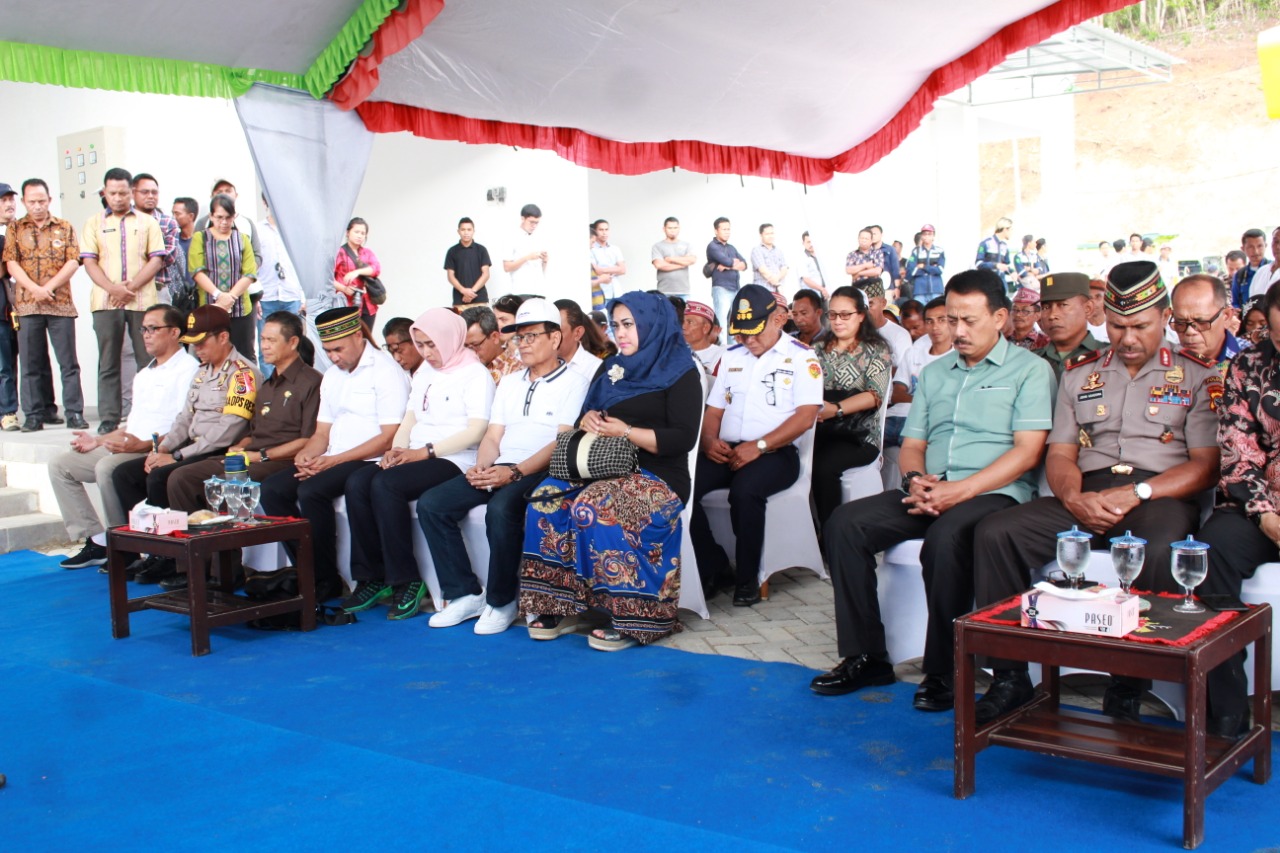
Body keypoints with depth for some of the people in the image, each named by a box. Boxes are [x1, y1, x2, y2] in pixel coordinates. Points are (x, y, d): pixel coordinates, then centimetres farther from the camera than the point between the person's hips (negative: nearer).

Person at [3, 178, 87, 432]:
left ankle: (75, 413, 3)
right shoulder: (15, 229, 10)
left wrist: (49, 287, -12)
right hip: (26, 304, 1)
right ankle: (34, 415, 9)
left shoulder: (65, 228, 9)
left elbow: (73, 261, 0)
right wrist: (35, 289, -13)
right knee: (31, 363, 4)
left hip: (61, 304, -1)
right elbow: (11, 264, 1)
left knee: (68, 362, -1)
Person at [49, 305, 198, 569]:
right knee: (60, 465, 2)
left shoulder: (188, 370, -7)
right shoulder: (144, 375, 25)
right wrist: (98, 441, 17)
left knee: (107, 467, -34)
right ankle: (96, 541, -3)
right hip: (126, 448, 10)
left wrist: (143, 445, -26)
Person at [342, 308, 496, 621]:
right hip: (415, 456, 8)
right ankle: (371, 578, -13)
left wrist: (427, 451, -17)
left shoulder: (475, 373, -2)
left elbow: (476, 431, -12)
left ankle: (405, 581, -20)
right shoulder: (424, 374, 23)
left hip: (454, 461, -7)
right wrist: (396, 449, -1)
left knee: (385, 485, -30)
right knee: (357, 483, -19)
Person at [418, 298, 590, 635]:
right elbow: (493, 436, 18)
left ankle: (501, 601, -16)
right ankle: (465, 594, -7)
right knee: (431, 504, -12)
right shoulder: (509, 383, 23)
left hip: (540, 472, -7)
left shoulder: (573, 382, 1)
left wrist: (515, 472, -21)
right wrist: (481, 468, -4)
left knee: (501, 509, -36)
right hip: (499, 470, 7)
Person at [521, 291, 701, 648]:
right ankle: (559, 606, -17)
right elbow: (589, 414, 21)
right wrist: (589, 420, -3)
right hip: (606, 469, 6)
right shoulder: (610, 368, 20)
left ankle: (627, 618, -26)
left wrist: (626, 432, -16)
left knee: (593, 508, -34)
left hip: (659, 476, -6)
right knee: (546, 499, -21)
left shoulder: (680, 373, 0)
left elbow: (684, 438, -9)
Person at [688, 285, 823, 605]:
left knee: (745, 491, -37)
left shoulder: (801, 357, 2)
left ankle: (748, 577, -15)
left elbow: (805, 417, -9)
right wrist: (710, 440, -2)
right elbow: (713, 410, 21)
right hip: (726, 452, 5)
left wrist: (758, 446, -19)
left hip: (775, 453, -5)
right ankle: (713, 567, -6)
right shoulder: (731, 357, 20)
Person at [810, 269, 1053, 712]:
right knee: (845, 523, -16)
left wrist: (961, 490, -19)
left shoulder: (1030, 370, 3)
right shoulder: (934, 373, 21)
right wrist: (915, 479, -6)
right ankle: (865, 657, -10)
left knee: (945, 537, -37)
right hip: (928, 493, 6)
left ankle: (943, 671, -20)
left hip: (993, 494, -6)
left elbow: (1026, 451, -8)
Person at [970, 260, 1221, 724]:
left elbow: (1206, 465, 0)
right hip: (1085, 497, 3)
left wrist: (1137, 493, -15)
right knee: (995, 533, -21)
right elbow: (1059, 454, 13)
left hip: (1161, 497, -3)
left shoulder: (1197, 377, 9)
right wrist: (1075, 498, -10)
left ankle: (1128, 687, -21)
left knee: (1161, 552, -39)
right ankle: (1010, 677, -13)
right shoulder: (1080, 374, 19)